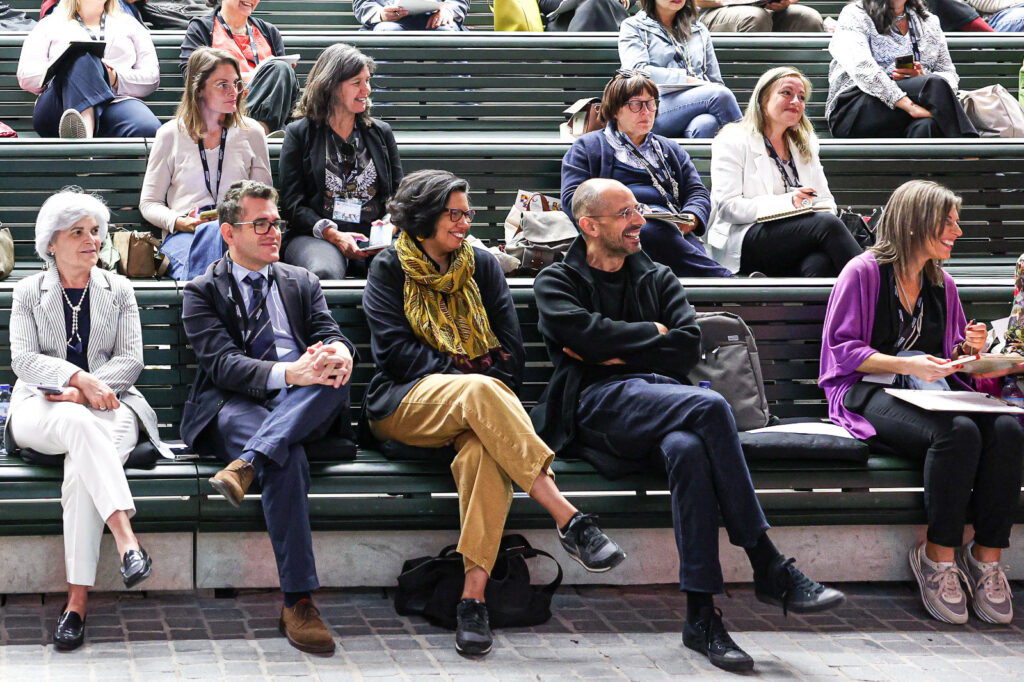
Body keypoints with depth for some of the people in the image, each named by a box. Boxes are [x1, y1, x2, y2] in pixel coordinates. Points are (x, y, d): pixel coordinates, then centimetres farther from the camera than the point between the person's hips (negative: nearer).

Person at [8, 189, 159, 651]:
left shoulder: (117, 290, 16)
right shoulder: (29, 293, 13)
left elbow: (130, 360, 6)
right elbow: (23, 360, 0)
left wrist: (83, 391, -11)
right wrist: (78, 377, -18)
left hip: (107, 404, 1)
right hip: (41, 407, 0)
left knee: (81, 470, -33)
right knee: (80, 423, -39)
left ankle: (77, 600, -37)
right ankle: (126, 538, -52)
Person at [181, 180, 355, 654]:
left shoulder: (302, 283, 23)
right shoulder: (203, 292, 8)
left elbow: (331, 334, 9)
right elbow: (221, 364, -8)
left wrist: (338, 352, -20)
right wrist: (288, 373, -27)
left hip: (303, 411, 4)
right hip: (234, 407, -4)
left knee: (335, 372, -31)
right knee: (288, 460, -36)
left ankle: (246, 464, -43)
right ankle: (298, 602, -37)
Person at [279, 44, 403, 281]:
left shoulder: (381, 132, 22)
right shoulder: (299, 133, 11)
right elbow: (291, 203, 3)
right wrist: (333, 234, -14)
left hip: (376, 237, 3)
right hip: (315, 235, -2)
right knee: (324, 273, -41)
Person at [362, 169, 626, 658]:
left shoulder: (482, 266, 17)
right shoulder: (389, 270, 9)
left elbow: (511, 350, 10)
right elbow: (394, 349, -3)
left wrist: (482, 390, -8)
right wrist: (465, 379, -12)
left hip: (479, 400, 2)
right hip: (404, 405, -2)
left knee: (484, 449, -37)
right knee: (479, 392, -38)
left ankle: (474, 594, -45)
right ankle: (566, 518, -45)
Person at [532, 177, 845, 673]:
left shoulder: (657, 279, 26)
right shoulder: (556, 282, 16)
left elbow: (688, 347, 8)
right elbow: (587, 333, -7)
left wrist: (614, 353, 0)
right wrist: (652, 332, 4)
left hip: (664, 397, 4)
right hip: (601, 402, -4)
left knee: (689, 450, -37)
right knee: (709, 407, -34)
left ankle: (701, 616, -38)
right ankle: (769, 570, -34)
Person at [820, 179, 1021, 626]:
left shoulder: (942, 285, 21)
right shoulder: (864, 273, 0)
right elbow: (843, 350, -6)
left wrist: (968, 349, 4)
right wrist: (905, 364, -18)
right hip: (869, 393, -6)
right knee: (959, 432, -36)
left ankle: (987, 556, -21)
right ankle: (939, 556, -24)